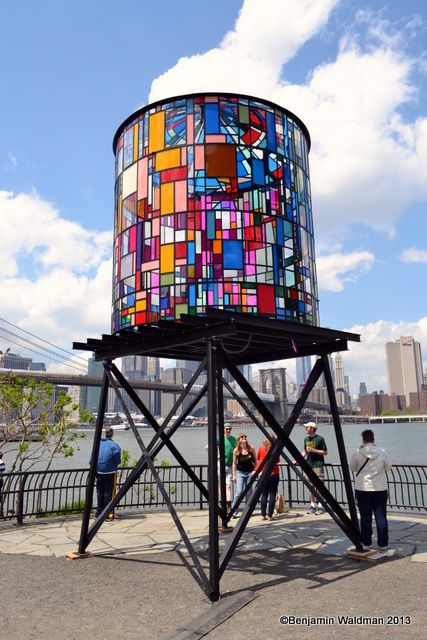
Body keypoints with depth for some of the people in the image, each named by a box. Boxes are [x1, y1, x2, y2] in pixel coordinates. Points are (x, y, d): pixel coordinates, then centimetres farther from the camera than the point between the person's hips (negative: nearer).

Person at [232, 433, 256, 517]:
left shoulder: (251, 448, -4)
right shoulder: (236, 450, -7)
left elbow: (255, 460, 7)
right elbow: (234, 463, 0)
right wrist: (234, 475, 0)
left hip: (250, 472, 2)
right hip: (240, 472, -2)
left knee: (248, 492, 8)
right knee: (239, 492, -10)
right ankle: (234, 511, -5)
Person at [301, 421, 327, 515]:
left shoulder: (320, 439, -8)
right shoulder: (306, 439, 11)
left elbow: (325, 452, -7)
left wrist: (313, 450, -16)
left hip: (318, 465, -6)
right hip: (309, 465, 6)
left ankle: (320, 506, 4)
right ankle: (312, 505, 17)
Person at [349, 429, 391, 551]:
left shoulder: (357, 453, -10)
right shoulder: (382, 452, -7)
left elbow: (352, 468, 3)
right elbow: (388, 467, 7)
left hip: (362, 489, -1)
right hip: (380, 489, 1)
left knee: (365, 517, 8)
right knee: (381, 517, 9)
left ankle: (366, 543, 14)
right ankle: (383, 544, 14)